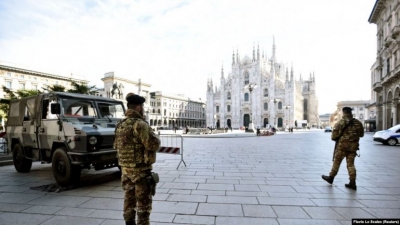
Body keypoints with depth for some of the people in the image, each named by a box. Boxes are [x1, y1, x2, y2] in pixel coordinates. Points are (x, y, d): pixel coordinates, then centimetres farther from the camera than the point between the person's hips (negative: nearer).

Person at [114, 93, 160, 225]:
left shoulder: (120, 125, 7)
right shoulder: (140, 124, -20)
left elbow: (116, 146, 18)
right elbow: (154, 144, -23)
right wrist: (152, 135, -4)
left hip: (125, 168, 8)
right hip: (141, 169, -8)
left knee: (129, 199, 20)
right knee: (143, 203, 4)